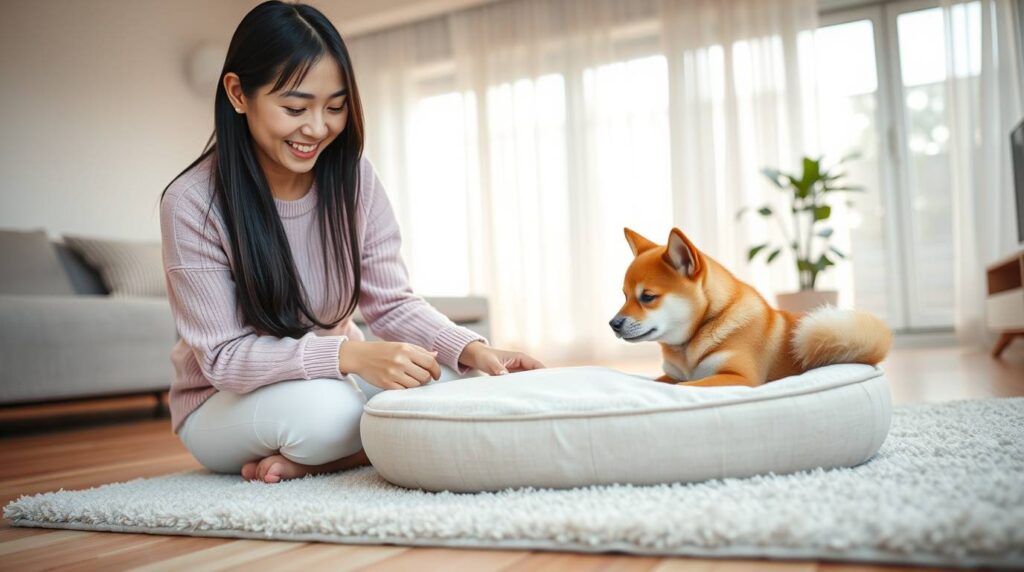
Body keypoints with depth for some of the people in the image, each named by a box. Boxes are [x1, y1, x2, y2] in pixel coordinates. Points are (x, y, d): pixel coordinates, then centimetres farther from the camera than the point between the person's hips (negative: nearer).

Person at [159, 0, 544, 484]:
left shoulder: (353, 178, -9)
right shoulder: (192, 202, -20)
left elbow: (391, 303, -8)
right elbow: (224, 356, -22)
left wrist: (470, 349, -28)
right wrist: (350, 355, -39)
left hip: (335, 379, 5)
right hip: (223, 403, -4)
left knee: (448, 380, -21)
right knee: (322, 407, -36)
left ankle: (306, 463, -13)